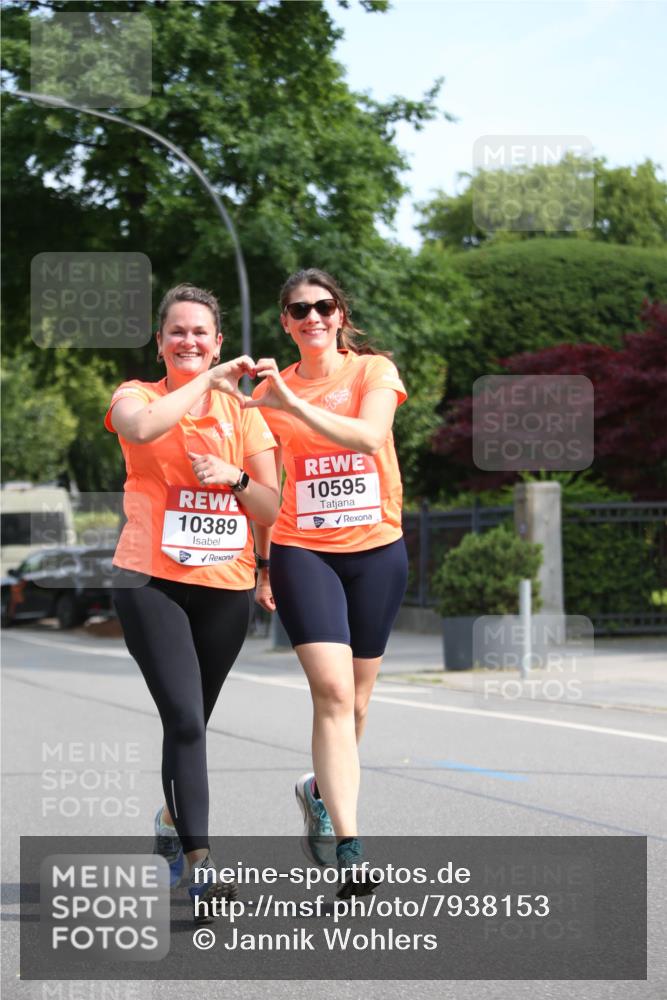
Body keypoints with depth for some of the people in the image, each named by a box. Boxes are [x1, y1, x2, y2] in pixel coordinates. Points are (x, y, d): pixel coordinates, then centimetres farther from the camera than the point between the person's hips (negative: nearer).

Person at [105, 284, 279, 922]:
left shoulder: (243, 411, 12)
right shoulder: (138, 395, 2)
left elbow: (272, 509, 10)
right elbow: (141, 427, -25)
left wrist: (235, 478, -10)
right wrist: (210, 380, -18)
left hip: (227, 585, 4)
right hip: (152, 581, -4)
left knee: (192, 720, 13)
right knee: (184, 718, -16)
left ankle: (172, 821, 38)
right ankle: (198, 864, -18)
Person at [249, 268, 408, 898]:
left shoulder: (373, 371, 1)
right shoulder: (271, 390, 7)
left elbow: (367, 435, -19)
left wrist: (290, 402, -28)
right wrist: (261, 564, 10)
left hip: (376, 547, 1)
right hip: (303, 551, -1)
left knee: (354, 700, 9)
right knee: (332, 691, -17)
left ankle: (321, 790, 39)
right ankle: (349, 851, -20)